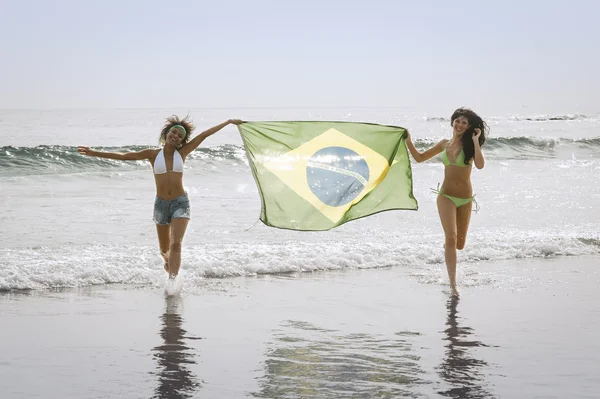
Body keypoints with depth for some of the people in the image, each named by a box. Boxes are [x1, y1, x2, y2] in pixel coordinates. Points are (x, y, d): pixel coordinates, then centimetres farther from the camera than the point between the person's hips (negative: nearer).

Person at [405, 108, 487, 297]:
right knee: (451, 237, -18)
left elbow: (480, 165, -21)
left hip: (465, 199, 0)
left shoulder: (470, 145, -1)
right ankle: (453, 284, -17)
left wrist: (475, 141, -18)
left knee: (459, 243, 10)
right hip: (446, 196, 0)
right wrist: (408, 142, 5)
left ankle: (447, 247, 49)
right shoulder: (444, 144, 7)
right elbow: (420, 157, 16)